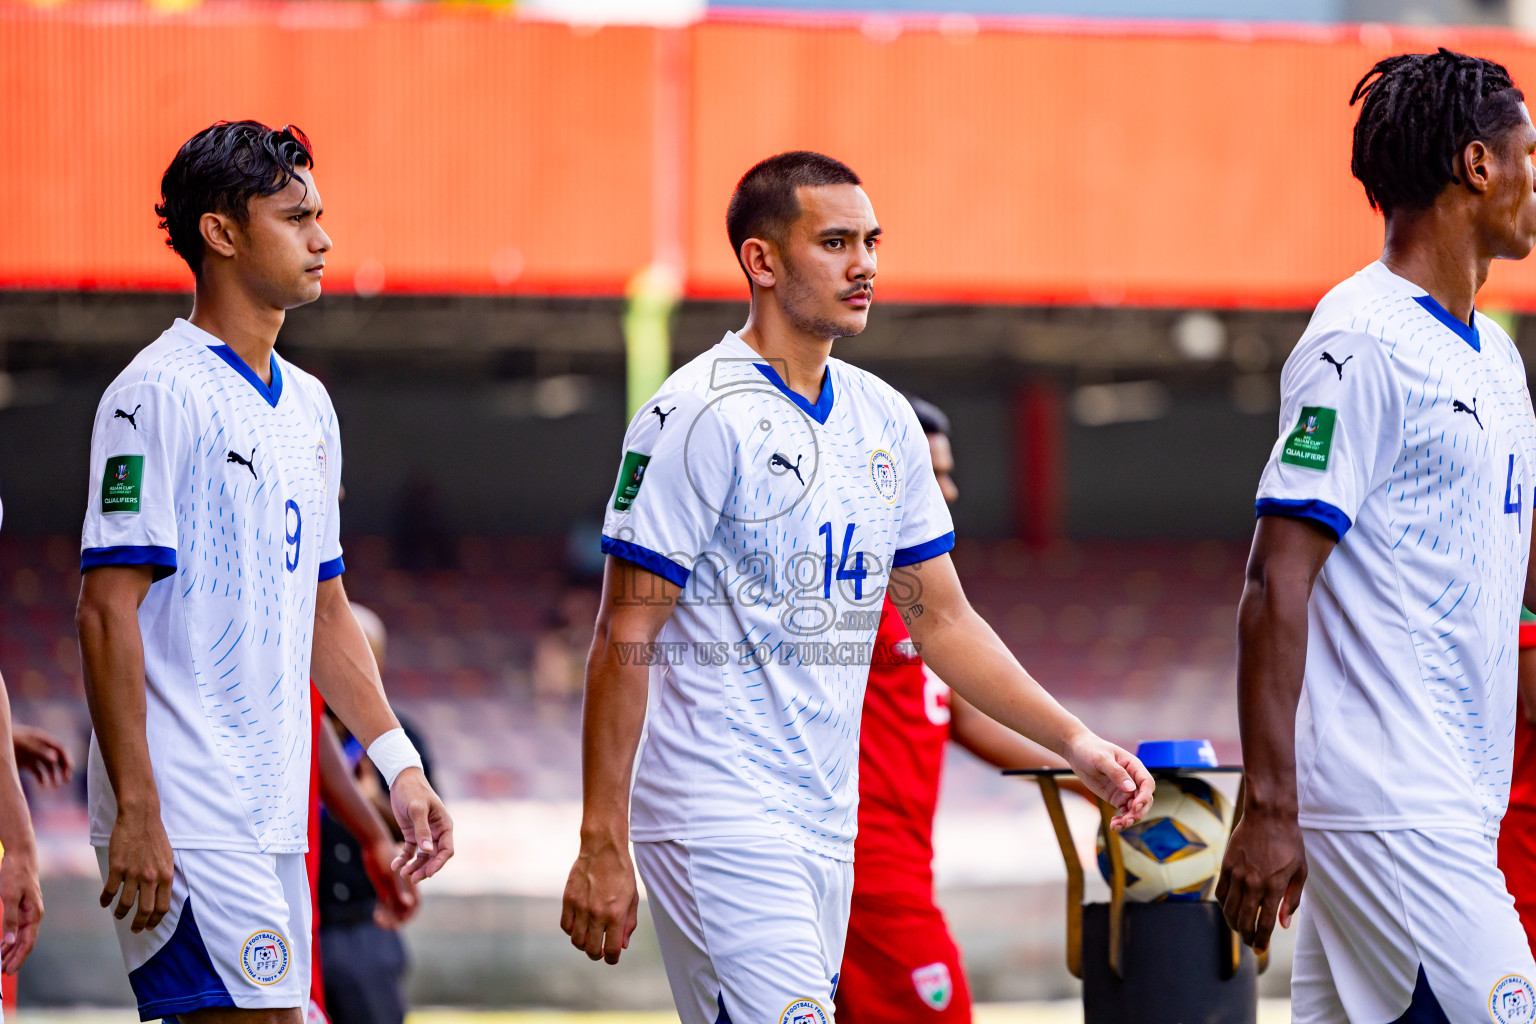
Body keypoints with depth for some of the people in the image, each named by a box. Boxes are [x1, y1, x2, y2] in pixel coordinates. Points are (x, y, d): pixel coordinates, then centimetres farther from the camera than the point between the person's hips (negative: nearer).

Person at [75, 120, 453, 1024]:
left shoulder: (307, 405, 17)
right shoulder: (160, 392, -10)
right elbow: (107, 611, -15)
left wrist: (399, 763, 15)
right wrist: (136, 812, -20)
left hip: (274, 815, 9)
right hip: (184, 824, -9)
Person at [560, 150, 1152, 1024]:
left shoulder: (883, 419, 12)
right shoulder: (701, 417, -11)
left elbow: (943, 618, 19)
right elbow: (625, 641, -13)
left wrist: (1075, 741, 8)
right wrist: (601, 846, -16)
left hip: (828, 822, 8)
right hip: (717, 821, -8)